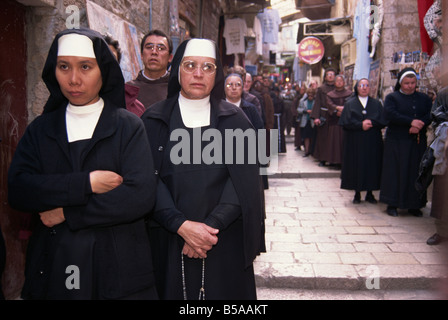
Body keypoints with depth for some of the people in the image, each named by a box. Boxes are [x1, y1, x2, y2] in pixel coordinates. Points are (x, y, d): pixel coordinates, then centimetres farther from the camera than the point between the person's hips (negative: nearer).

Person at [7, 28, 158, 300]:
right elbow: (17, 190, -7)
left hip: (119, 270, -2)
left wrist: (68, 213, -11)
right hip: (53, 269, 3)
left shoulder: (129, 126, -3)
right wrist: (86, 183, -18)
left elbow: (141, 196, -15)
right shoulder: (41, 129, 7)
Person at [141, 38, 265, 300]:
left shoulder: (234, 119, 2)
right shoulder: (154, 120, 1)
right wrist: (181, 225, -18)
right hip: (170, 242, 0)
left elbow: (244, 180, -6)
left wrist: (212, 226, -17)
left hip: (224, 242, 0)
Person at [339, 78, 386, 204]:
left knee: (372, 166, 1)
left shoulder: (376, 104, 10)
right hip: (355, 141, -1)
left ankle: (370, 193, 11)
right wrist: (361, 125, -16)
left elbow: (382, 121, 0)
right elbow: (346, 122, -5)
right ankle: (357, 193, 9)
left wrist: (371, 123, -17)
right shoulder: (350, 104, 6)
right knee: (356, 166, 0)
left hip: (372, 141, 2)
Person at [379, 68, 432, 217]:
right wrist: (411, 122, -21)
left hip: (418, 142, 3)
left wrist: (420, 124, -20)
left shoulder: (424, 98, 13)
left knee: (416, 172, 3)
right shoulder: (392, 97, 4)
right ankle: (392, 204, 5)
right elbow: (389, 114, -14)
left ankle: (414, 205, 11)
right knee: (395, 171, -2)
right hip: (396, 141, -3)